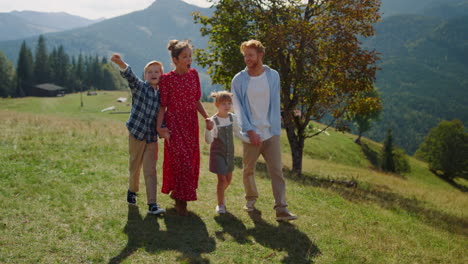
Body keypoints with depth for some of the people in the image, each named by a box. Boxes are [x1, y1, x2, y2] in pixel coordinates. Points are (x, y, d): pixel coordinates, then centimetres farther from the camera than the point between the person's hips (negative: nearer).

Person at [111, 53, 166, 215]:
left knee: (150, 170, 0)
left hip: (152, 137, 3)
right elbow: (130, 76, -24)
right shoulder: (139, 87, -4)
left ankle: (152, 204, -1)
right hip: (136, 134, -3)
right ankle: (132, 190, 38)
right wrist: (121, 64, -44)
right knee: (135, 167, 11)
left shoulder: (161, 95, 8)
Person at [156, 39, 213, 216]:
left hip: (191, 124, 6)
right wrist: (159, 127, -17)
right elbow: (162, 106, -7)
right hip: (174, 124, -5)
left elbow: (196, 101, 11)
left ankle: (176, 193, 32)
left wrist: (206, 117, 0)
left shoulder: (193, 74, 5)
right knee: (181, 160, -8)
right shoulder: (167, 79, -9)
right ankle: (181, 201, 5)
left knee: (191, 160, 11)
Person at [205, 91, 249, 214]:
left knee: (228, 178, 16)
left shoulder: (233, 117, -4)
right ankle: (220, 204, 9)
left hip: (229, 153, 5)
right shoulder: (213, 120, -20)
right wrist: (208, 128, -43)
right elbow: (209, 141, -26)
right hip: (217, 153, -5)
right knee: (222, 178, -8)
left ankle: (220, 193, 46)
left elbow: (237, 133, 11)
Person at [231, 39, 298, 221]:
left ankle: (281, 209, -4)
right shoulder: (238, 80, -3)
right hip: (251, 134, 0)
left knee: (277, 171, -4)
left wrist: (275, 129, -2)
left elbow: (275, 104, 4)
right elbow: (239, 109, -5)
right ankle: (251, 199, 34)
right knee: (248, 170, 12)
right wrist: (250, 131, -11)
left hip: (271, 133, 1)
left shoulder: (273, 76, 2)